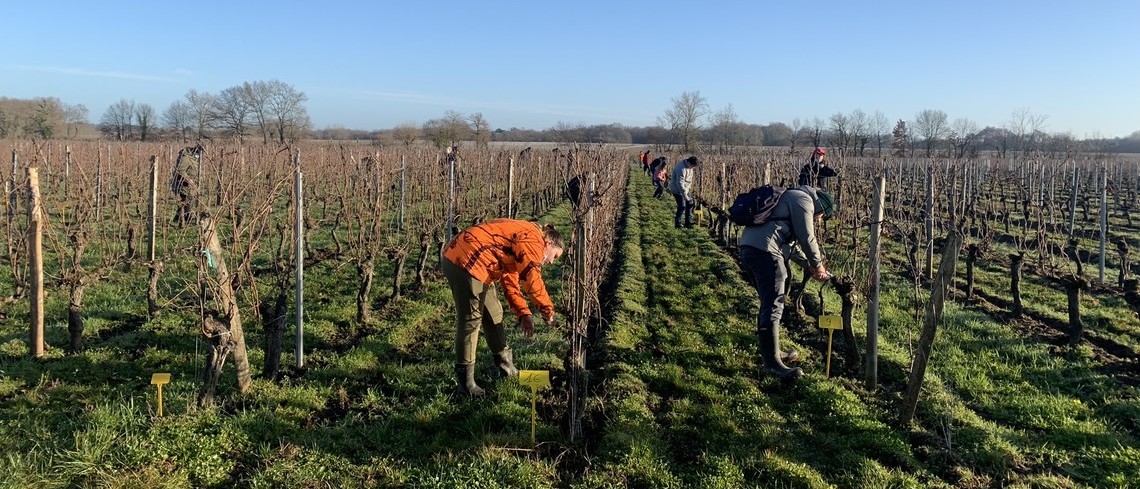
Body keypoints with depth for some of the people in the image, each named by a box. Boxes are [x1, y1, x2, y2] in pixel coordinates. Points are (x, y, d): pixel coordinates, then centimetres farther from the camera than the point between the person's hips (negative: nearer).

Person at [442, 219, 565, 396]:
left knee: (493, 314, 18)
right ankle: (466, 381, 1)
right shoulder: (534, 239, -8)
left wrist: (523, 313, 15)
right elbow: (531, 278, -16)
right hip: (465, 261, -11)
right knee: (470, 320, -6)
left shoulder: (522, 239, 24)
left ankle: (507, 368, 30)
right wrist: (547, 309, -4)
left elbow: (510, 281, 23)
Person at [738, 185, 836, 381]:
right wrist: (817, 264, 13)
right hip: (764, 250, -10)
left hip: (749, 246, 10)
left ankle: (770, 352, 30)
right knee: (773, 307, -7)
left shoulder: (792, 199, 32)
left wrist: (810, 266, 31)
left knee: (768, 304, 20)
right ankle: (772, 363, -4)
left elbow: (792, 244, 34)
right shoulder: (804, 200, 1)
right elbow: (807, 238, -2)